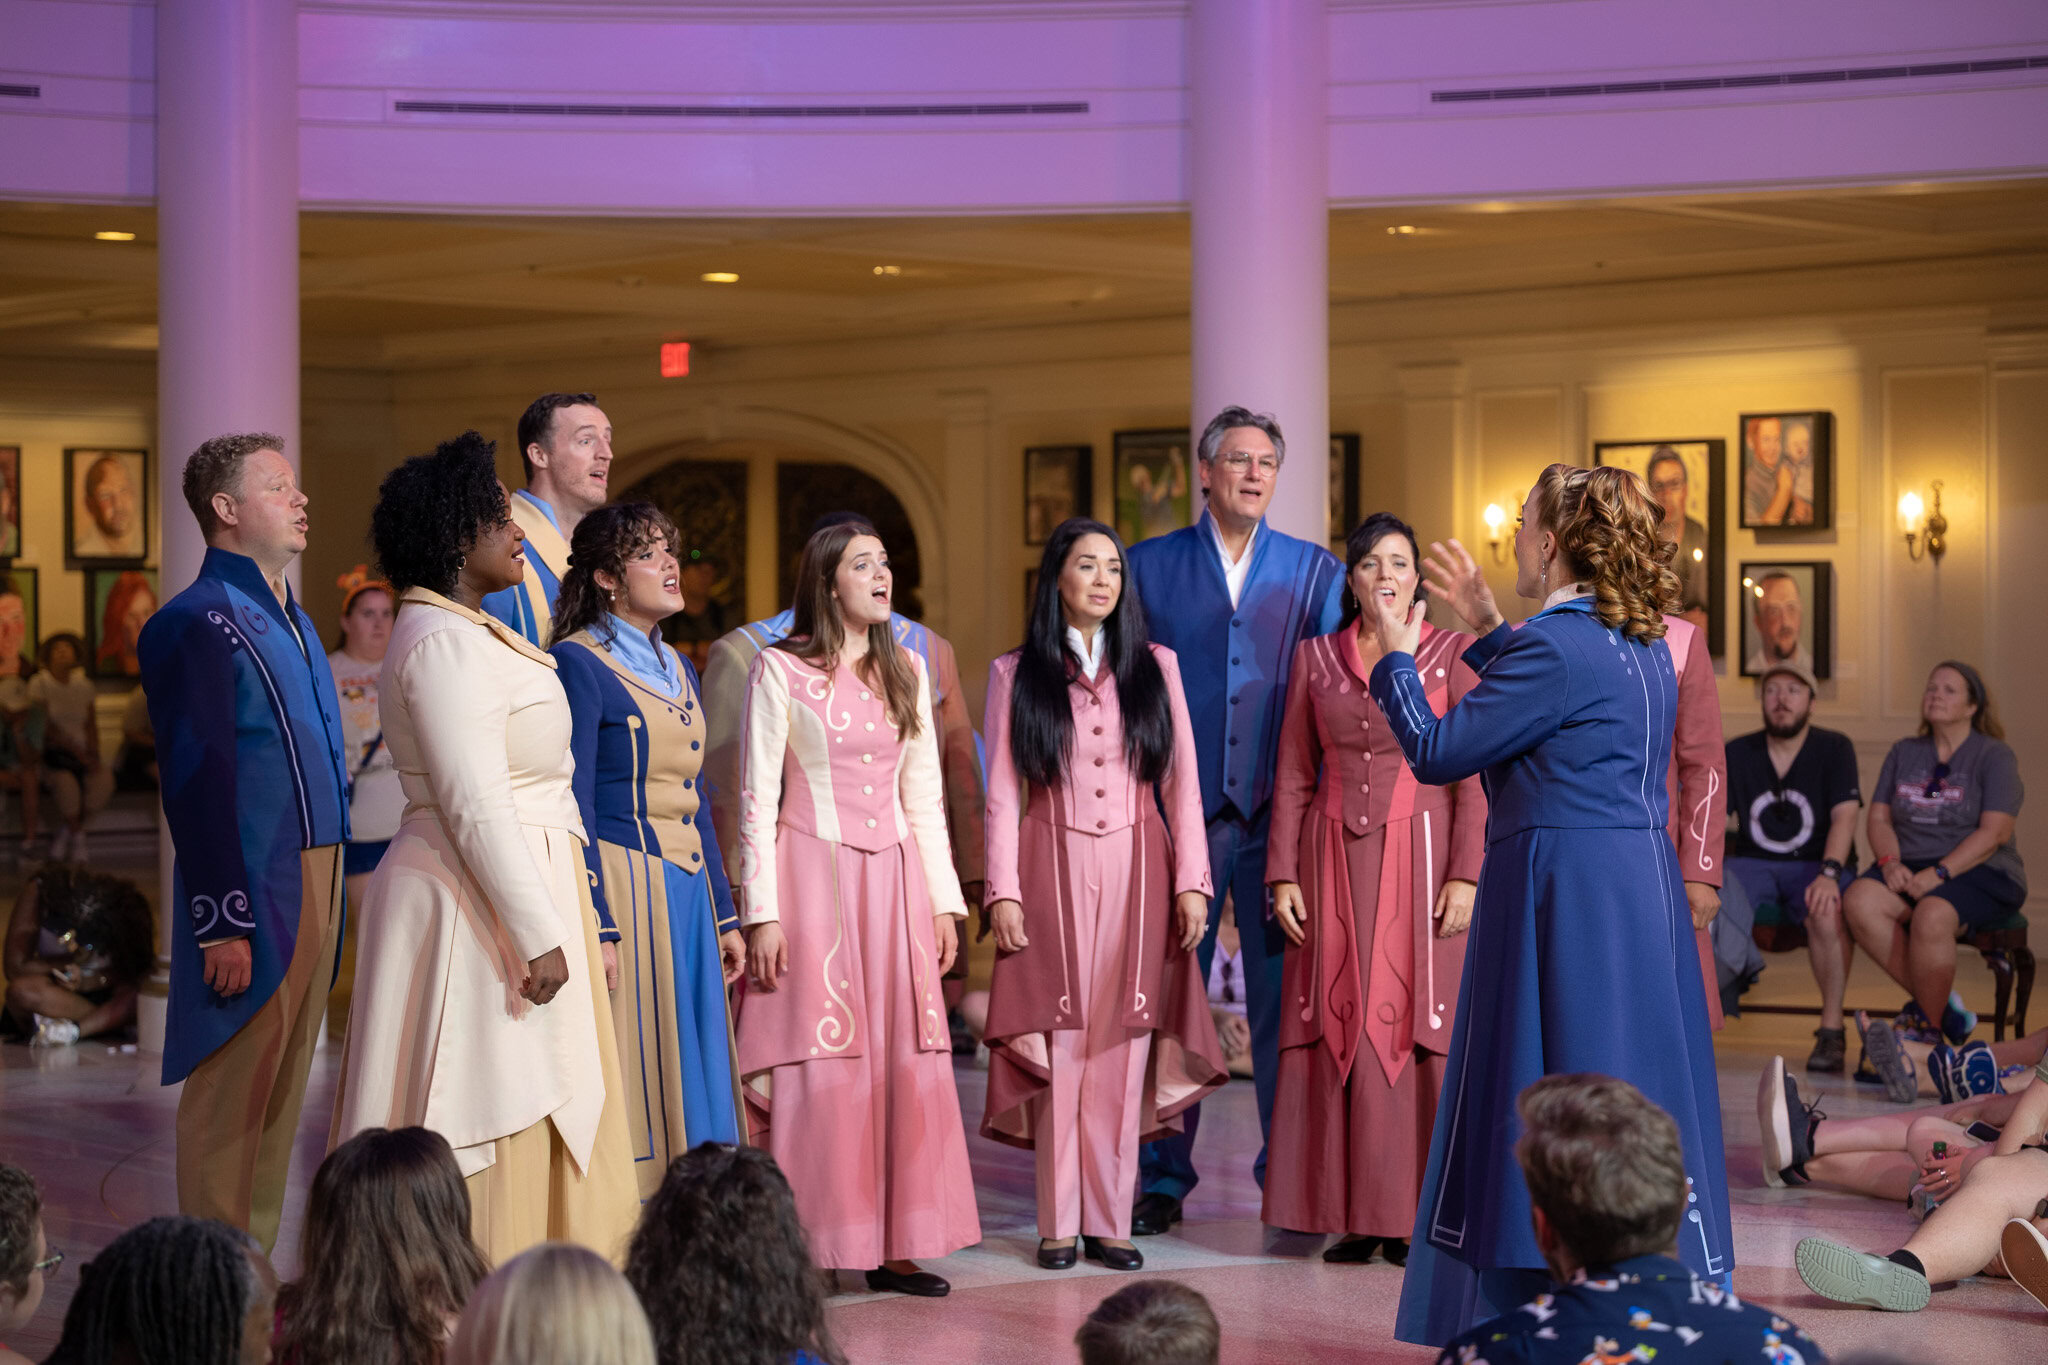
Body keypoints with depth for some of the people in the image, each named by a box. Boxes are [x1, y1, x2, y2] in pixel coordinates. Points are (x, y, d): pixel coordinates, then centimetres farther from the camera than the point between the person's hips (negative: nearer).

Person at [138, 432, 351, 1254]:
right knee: (231, 1096, -3)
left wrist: (329, 894, 18)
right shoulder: (197, 623, -11)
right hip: (251, 896, -9)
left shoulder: (293, 621, 16)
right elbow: (196, 782, -16)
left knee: (280, 1095, 13)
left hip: (316, 881, 9)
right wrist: (224, 922, -19)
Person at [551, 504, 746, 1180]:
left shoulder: (677, 668, 16)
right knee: (630, 1082, -6)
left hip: (686, 895, 8)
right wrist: (596, 932, -18)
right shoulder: (579, 662, -8)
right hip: (621, 890, -8)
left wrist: (724, 916, 17)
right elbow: (573, 806, -12)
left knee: (689, 1076, 8)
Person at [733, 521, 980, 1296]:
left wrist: (943, 900, 9)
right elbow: (757, 798, -4)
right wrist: (762, 913, -10)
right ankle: (801, 1253, -1)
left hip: (894, 883, 5)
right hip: (812, 877, -5)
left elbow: (924, 795, 15)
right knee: (815, 1066, -6)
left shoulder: (905, 671, 13)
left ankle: (893, 1246, 8)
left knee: (905, 1061, 1)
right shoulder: (780, 670, -1)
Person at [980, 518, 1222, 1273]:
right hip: (1053, 871, -1)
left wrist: (1191, 881, 1)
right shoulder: (1016, 674, 6)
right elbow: (1002, 794, 3)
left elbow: (1182, 782, 9)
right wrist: (1003, 893, -5)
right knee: (1059, 1048, -4)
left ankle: (1110, 1219, 5)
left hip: (1136, 874, 2)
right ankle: (1058, 1224, 2)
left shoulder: (1154, 666, 11)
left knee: (1123, 1051, -1)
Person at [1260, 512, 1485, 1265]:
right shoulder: (1315, 658, 9)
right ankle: (1352, 1216, 5)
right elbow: (1293, 777, 9)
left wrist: (1466, 874, -11)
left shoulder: (1453, 653, 2)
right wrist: (1283, 875, 2)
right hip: (1337, 860, 2)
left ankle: (1415, 1213, 3)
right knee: (1339, 1027, 0)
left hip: (1419, 857, -2)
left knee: (1417, 1025, -3)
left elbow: (1473, 774, -2)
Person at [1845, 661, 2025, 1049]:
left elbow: (1994, 831, -9)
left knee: (1932, 915, -38)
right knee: (1859, 901, -29)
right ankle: (1941, 1007, -20)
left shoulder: (1995, 756, 2)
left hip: (1981, 873, -5)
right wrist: (1889, 862, -9)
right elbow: (1878, 818, 13)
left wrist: (1939, 873, -19)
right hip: (1909, 869, 5)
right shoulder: (1904, 753, 19)